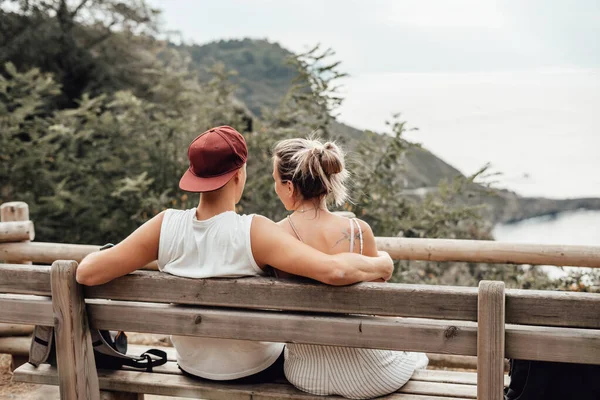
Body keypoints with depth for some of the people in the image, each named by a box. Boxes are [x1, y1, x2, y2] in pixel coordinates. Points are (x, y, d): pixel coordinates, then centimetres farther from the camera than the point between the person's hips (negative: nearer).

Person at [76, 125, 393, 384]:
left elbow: (87, 273, -19)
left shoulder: (165, 227, -20)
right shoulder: (253, 232, -31)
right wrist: (381, 264, -20)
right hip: (256, 371, -4)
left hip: (193, 367, 4)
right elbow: (334, 270, -39)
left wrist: (95, 255, 4)